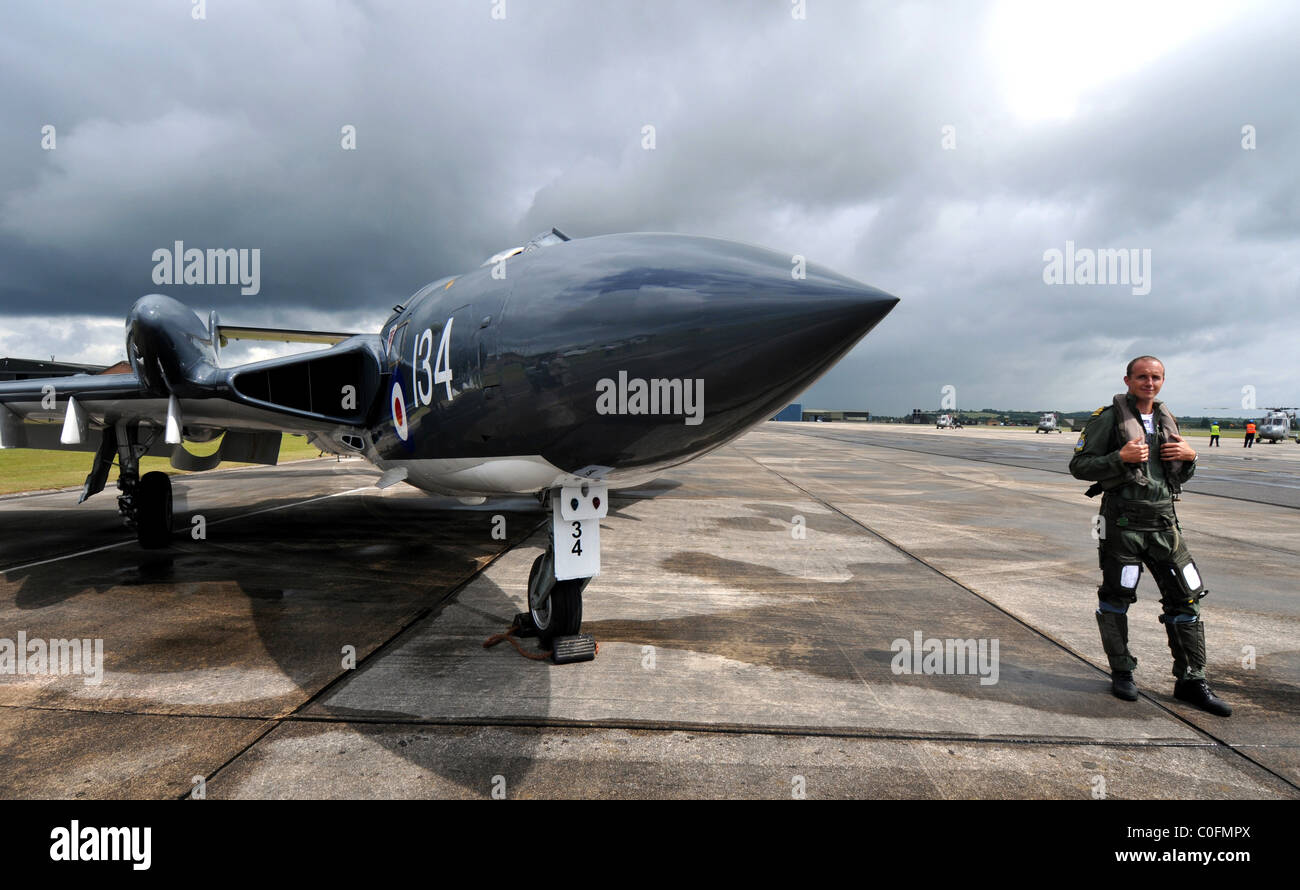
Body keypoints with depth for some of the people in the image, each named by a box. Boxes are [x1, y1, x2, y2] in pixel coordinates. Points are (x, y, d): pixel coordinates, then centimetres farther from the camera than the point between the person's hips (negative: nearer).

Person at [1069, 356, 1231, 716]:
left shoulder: (1167, 420, 15)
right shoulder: (1108, 418, -5)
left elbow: (1181, 477, 23)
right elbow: (1079, 466, -9)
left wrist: (1189, 456, 1)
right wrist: (1120, 458, -21)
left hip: (1164, 523, 6)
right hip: (1123, 522, -6)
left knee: (1186, 596, 6)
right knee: (1115, 599, 3)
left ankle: (1191, 681, 18)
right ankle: (1121, 673, 21)